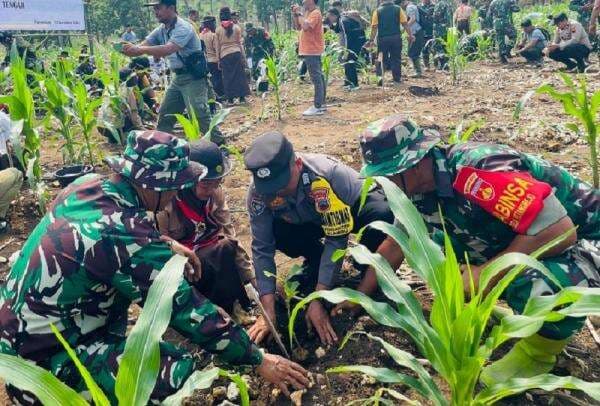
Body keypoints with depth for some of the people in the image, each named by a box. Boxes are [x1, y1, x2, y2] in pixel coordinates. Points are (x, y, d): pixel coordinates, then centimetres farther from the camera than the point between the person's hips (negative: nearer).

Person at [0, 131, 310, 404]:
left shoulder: (87, 185, -5)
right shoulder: (123, 236, -29)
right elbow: (187, 309, -23)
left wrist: (167, 245, 12)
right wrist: (258, 360, -14)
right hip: (43, 363, -9)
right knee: (184, 375, -23)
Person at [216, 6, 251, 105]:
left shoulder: (218, 29, 1)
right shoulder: (236, 27, 1)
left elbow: (217, 46, 4)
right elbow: (240, 43, 4)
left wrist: (219, 60, 11)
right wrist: (243, 57, 10)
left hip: (225, 56, 0)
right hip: (236, 53, 0)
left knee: (228, 77, 6)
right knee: (240, 75, 6)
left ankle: (230, 98, 7)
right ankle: (242, 97, 7)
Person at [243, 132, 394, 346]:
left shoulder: (328, 175, -40)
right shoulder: (259, 193, -27)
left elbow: (336, 239, -35)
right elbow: (262, 249, -24)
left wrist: (317, 301, -36)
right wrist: (268, 313, -30)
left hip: (357, 205, -3)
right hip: (310, 220, 3)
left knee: (382, 214, -38)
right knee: (272, 232, -28)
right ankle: (316, 262, 1)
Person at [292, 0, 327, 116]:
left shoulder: (315, 13, -13)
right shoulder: (307, 13, 16)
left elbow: (305, 26, -27)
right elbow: (298, 27, 17)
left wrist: (299, 14, -16)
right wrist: (295, 14, 6)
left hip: (312, 51, -10)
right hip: (310, 51, 10)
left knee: (316, 78, -11)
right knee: (318, 77, 12)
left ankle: (317, 107, -12)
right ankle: (321, 104, 18)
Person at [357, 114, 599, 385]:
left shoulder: (477, 169, -33)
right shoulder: (421, 188, -5)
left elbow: (560, 232, -35)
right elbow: (395, 245, 9)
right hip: (520, 243, 8)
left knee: (538, 287, -38)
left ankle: (539, 352, -4)